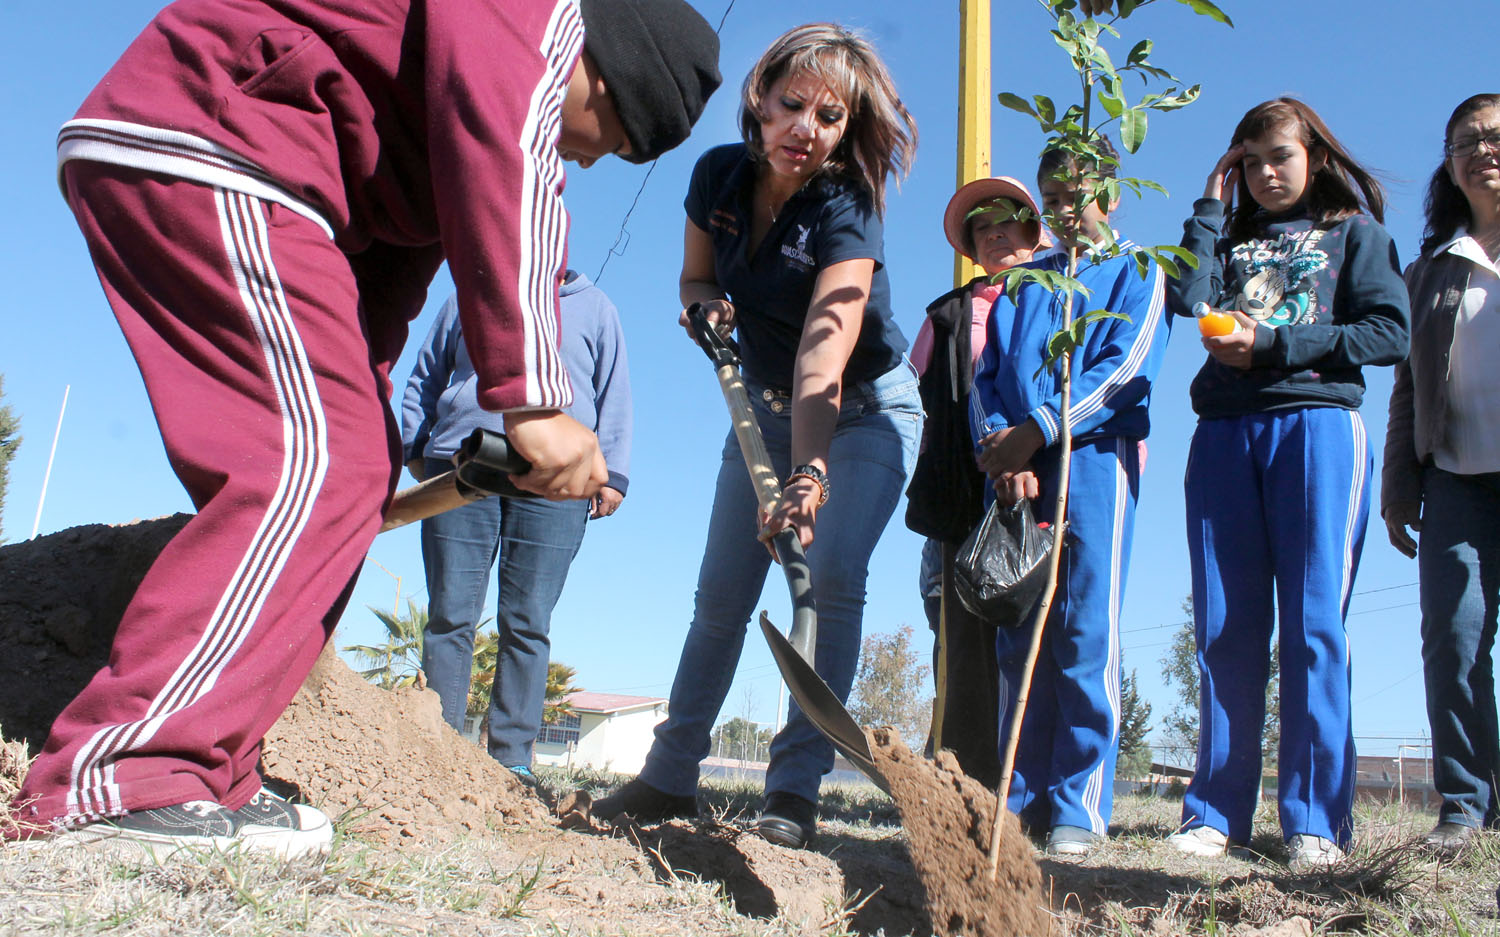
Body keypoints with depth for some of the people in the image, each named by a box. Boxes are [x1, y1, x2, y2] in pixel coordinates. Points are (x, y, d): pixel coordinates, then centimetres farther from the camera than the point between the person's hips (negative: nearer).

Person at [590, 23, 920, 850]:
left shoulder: (845, 209, -28)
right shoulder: (719, 174, -11)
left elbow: (822, 354, -41)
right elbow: (694, 279, 4)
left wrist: (808, 473, -54)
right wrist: (707, 304, -20)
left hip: (865, 410, -4)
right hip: (765, 407, 5)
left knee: (831, 579, -21)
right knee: (721, 590, 3)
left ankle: (795, 789, -14)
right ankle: (670, 775, 14)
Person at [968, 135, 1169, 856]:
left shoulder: (1136, 271, 10)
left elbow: (1125, 369, -6)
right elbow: (987, 371, 13)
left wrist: (1032, 433, -12)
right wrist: (998, 445, -7)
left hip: (1093, 458, -4)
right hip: (1014, 470, 4)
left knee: (1084, 634, -7)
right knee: (1018, 638, 3)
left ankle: (1079, 809, -3)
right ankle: (1023, 799, 9)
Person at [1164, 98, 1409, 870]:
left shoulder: (1354, 231, 16)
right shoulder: (1232, 242, 24)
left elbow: (1389, 333, 1)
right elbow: (1185, 296, 2)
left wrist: (1272, 345, -7)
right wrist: (1211, 207, 13)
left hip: (1317, 423, -3)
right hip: (1224, 433, 3)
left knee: (1313, 624, -8)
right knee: (1226, 628, -1)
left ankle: (1316, 822, -6)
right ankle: (1216, 813, 1)